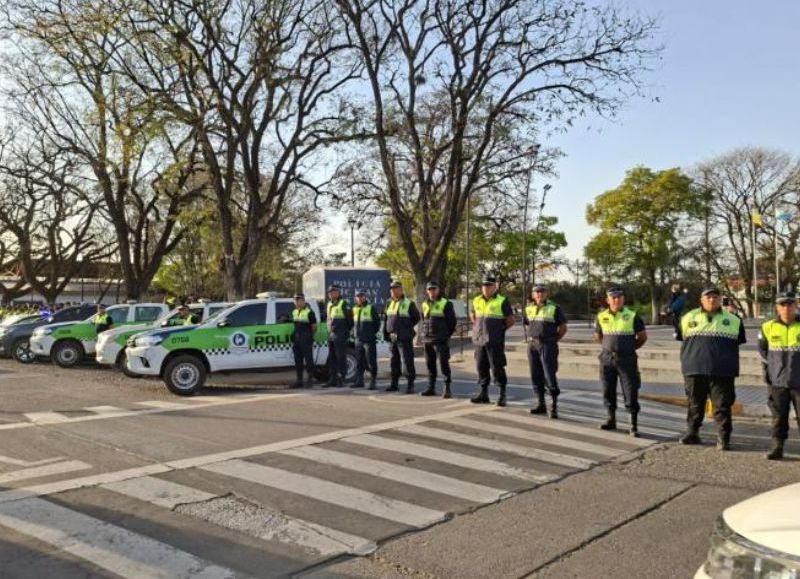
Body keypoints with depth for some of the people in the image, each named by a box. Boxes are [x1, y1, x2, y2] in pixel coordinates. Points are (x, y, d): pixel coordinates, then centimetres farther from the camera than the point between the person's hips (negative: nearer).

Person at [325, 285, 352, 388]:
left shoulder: (343, 304, -7)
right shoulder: (329, 304, 17)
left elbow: (350, 319, -9)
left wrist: (346, 330, -2)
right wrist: (330, 331, 16)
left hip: (341, 336, -8)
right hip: (331, 336, 8)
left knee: (341, 358, -4)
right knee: (331, 359, 10)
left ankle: (341, 379, 0)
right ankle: (332, 379, 16)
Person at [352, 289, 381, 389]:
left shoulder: (371, 308, -5)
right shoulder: (355, 309, 13)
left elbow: (377, 322, -3)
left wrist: (373, 333, -2)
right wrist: (357, 333, 14)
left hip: (369, 340, -6)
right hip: (358, 340, 6)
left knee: (371, 362, -5)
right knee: (359, 361, 12)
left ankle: (372, 382, -1)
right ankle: (359, 381, 21)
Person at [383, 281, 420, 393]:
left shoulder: (409, 304, -5)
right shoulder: (389, 304, 12)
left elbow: (416, 318, 1)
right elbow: (386, 319, 17)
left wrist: (407, 327, 0)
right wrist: (386, 333, 10)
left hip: (405, 338, -6)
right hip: (392, 338, 6)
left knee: (408, 361, -6)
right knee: (394, 361, 13)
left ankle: (410, 385, -1)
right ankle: (394, 383, 22)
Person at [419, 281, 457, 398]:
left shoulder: (446, 304, -3)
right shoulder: (425, 304, 14)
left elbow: (452, 321, -3)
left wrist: (446, 335, -2)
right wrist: (423, 333, 12)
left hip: (441, 340, -6)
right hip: (427, 340, 6)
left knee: (444, 364, -6)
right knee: (430, 365, 10)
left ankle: (448, 389, -2)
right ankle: (431, 388, 18)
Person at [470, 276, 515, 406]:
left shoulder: (502, 301, -5)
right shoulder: (476, 301, 10)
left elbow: (511, 320, -3)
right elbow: (472, 314, 28)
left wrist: (499, 329, -1)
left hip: (495, 341, -5)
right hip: (479, 340, 5)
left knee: (497, 367, -4)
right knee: (481, 367, 10)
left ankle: (502, 395, 3)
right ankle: (483, 393, 19)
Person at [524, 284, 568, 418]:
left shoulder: (554, 308, -2)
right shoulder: (528, 308, 11)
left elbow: (563, 327, 2)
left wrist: (554, 341, -1)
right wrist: (529, 339, 11)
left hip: (548, 345, -5)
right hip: (532, 345, 5)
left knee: (549, 375, -8)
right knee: (536, 375, 7)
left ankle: (554, 406, -2)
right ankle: (541, 404, 17)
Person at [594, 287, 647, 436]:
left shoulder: (632, 316, -4)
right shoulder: (602, 317, 4)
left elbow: (642, 337, 6)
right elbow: (598, 336, 19)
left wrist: (631, 347, 8)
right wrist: (610, 346, 12)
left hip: (626, 359, -3)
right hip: (607, 358, 3)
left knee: (631, 391, -3)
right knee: (608, 390, 9)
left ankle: (633, 425, 3)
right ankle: (611, 419, 24)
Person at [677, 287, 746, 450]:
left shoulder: (733, 320, 9)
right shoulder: (689, 318, 10)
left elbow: (738, 344, 16)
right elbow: (683, 342, 18)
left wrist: (731, 365, 13)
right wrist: (686, 362, 14)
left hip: (722, 371, -1)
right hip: (694, 370, 1)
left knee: (722, 406, -1)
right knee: (695, 405, 10)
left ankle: (723, 439, 6)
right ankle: (692, 433, 23)